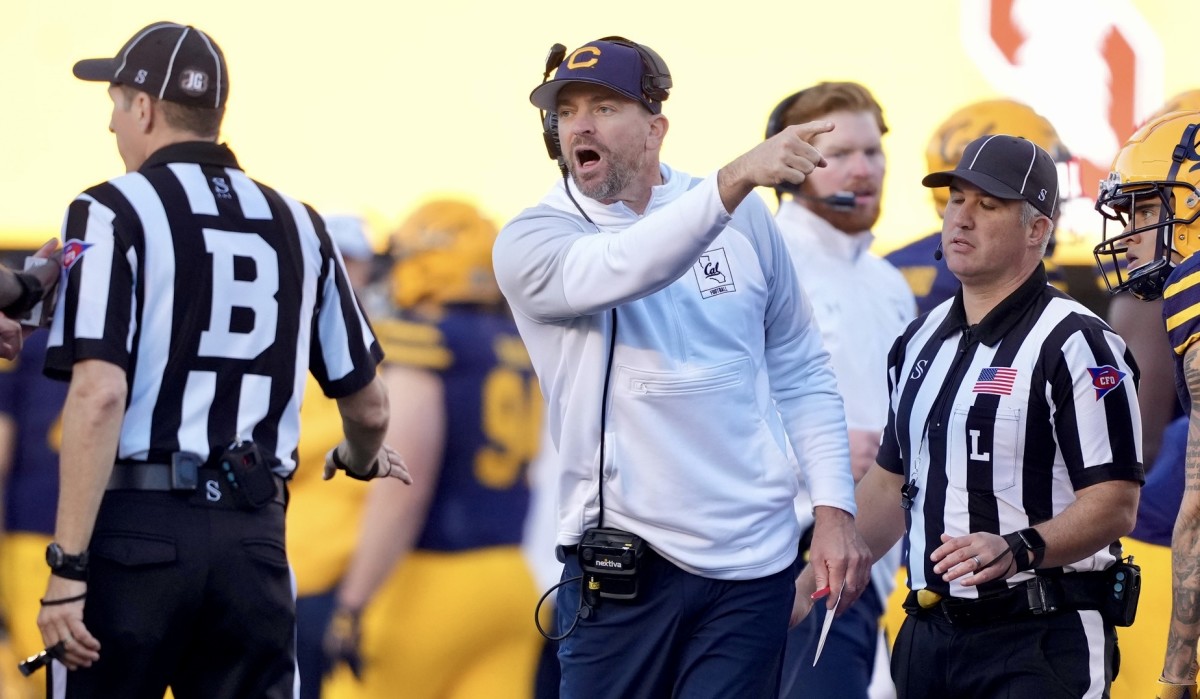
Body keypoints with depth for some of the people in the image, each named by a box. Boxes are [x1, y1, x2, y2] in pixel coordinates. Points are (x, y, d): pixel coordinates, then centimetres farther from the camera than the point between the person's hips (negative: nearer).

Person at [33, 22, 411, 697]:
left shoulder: (114, 213, -3)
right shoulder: (298, 227, 13)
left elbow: (99, 394, -14)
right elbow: (369, 408, 18)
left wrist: (68, 567, -15)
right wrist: (362, 460, 43)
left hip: (135, 522, -4)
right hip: (256, 535, 4)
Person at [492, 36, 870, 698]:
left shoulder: (744, 220, 7)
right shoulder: (529, 241, -3)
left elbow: (799, 371, 13)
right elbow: (622, 268, -25)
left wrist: (835, 508, 4)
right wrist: (735, 179, -39)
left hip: (751, 562, 2)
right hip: (617, 566, -2)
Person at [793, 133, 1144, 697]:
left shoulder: (1076, 344, -9)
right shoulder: (922, 341, 15)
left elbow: (1114, 504, -15)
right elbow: (891, 484, 23)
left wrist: (1017, 550, -29)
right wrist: (810, 584, 18)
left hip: (1042, 640, -7)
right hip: (930, 633, 7)